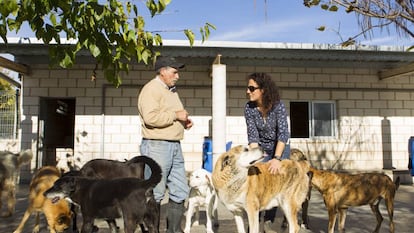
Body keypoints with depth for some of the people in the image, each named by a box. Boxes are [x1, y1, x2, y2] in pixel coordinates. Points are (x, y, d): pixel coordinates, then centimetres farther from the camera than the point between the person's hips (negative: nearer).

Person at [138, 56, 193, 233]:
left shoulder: (171, 90, 20)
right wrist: (176, 115, -16)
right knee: (155, 193, -1)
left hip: (174, 145, 9)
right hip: (156, 146, -9)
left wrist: (184, 121, 10)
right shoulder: (151, 89, -9)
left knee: (180, 191, 11)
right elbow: (151, 117, -24)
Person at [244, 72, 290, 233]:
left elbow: (283, 133, -29)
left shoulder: (278, 106, -23)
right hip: (262, 149, 1)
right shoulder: (249, 108, -16)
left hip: (280, 149, -1)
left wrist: (277, 158, -39)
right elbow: (253, 136, -18)